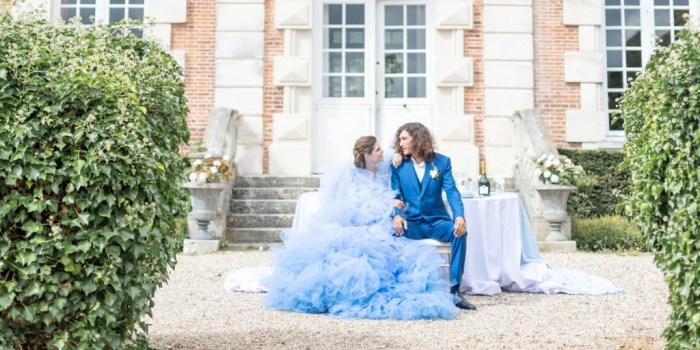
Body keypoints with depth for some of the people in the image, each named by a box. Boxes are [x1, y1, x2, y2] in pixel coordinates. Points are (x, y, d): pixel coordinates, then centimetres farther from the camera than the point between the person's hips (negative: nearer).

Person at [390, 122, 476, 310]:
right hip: (411, 222, 0)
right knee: (394, 230, -33)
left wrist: (459, 216, -26)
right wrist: (396, 215, -23)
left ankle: (454, 289, -22)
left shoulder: (442, 162, 3)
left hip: (436, 221, 0)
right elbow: (395, 195, 0)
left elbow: (452, 191, -7)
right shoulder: (398, 165, 4)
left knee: (459, 231, -29)